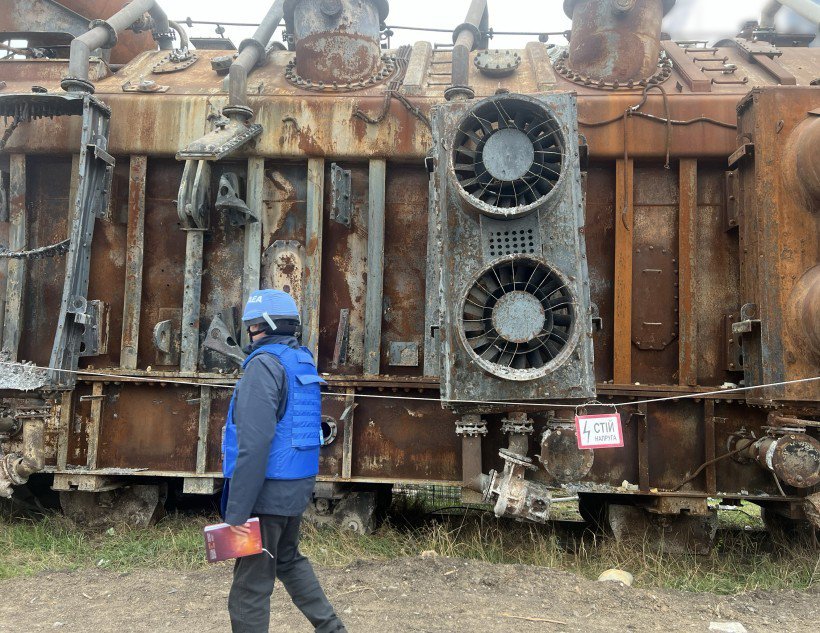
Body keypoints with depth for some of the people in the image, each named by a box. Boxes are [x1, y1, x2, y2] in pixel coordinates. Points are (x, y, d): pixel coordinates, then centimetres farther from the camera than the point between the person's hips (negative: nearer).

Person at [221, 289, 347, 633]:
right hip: (298, 487, 9)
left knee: (251, 585, 2)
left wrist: (237, 510, -22)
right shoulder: (304, 361, 10)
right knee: (288, 559, 27)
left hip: (268, 490, -9)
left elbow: (254, 444, -24)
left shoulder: (265, 364, -17)